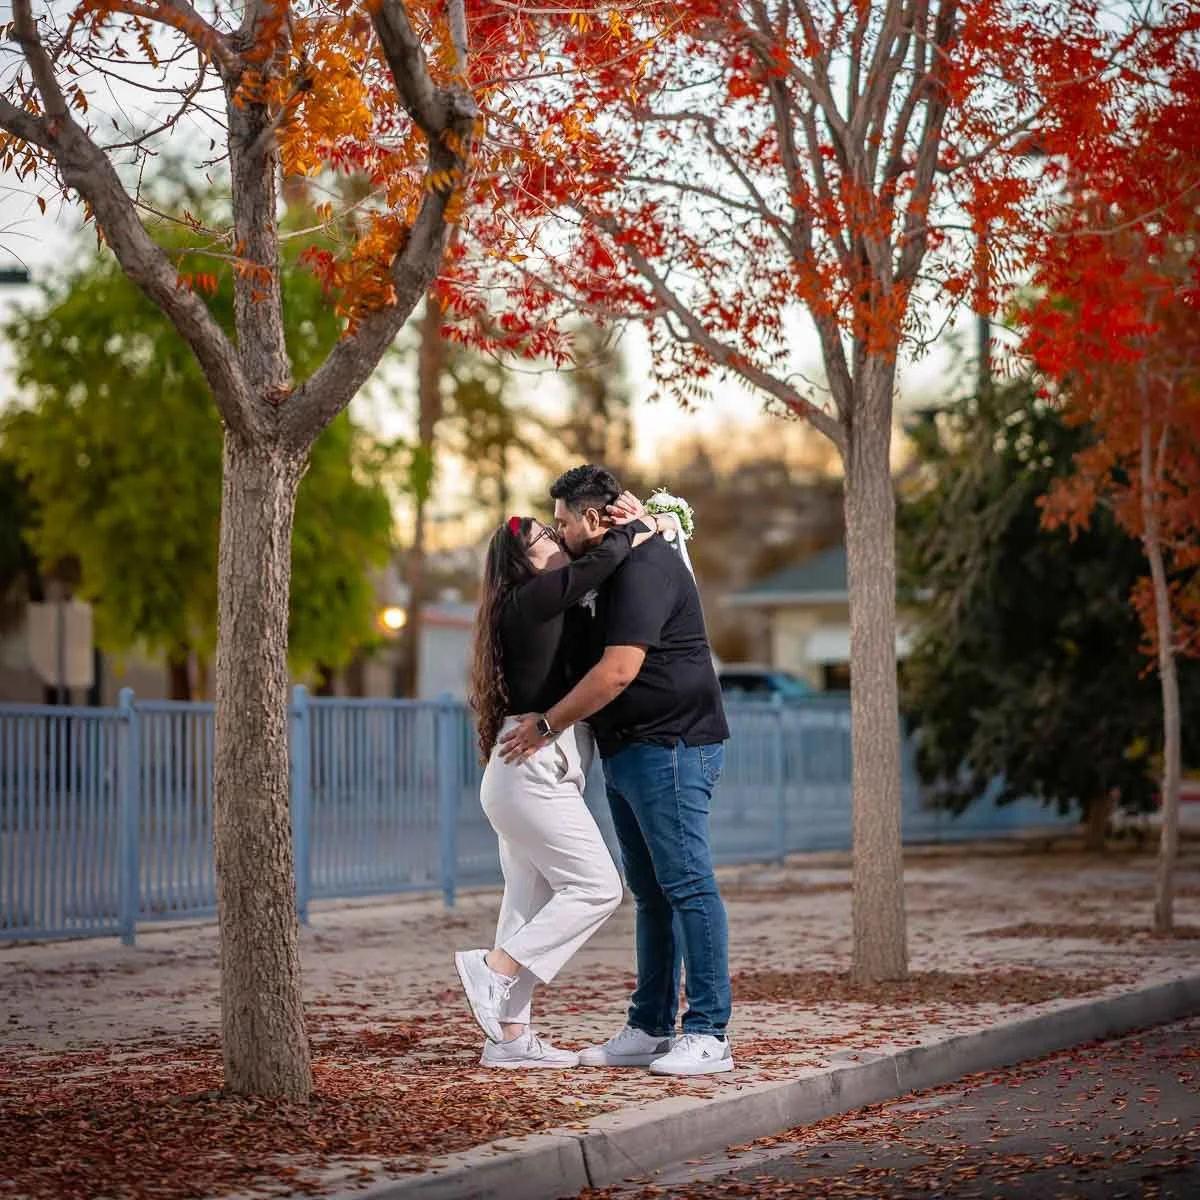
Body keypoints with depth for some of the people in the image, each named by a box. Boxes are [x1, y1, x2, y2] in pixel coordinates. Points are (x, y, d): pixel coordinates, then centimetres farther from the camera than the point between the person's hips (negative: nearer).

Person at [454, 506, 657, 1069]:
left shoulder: (540, 605, 18)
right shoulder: (529, 599, -11)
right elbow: (599, 562, -22)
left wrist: (628, 527, 10)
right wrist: (635, 529, -5)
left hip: (526, 774, 10)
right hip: (534, 771, -10)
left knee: (532, 900, 8)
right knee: (596, 887, -9)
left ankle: (510, 1037, 8)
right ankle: (493, 968, -9)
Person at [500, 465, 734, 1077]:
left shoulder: (644, 566, -14)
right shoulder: (617, 568, 18)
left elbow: (618, 671, -21)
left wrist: (547, 724, -11)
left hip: (670, 747, -11)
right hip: (629, 753, 11)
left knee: (687, 885, -10)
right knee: (651, 894, 11)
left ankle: (708, 1036, -11)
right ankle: (650, 1030, 15)